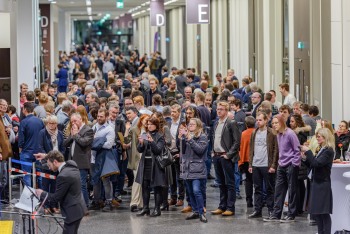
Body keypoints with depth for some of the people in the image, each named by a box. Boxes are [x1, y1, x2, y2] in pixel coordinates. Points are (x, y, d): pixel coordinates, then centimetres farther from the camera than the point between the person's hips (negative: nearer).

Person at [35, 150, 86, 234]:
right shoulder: (71, 164, 0)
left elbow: (55, 198, -18)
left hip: (72, 212, -10)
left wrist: (42, 194, -3)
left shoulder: (63, 176, -26)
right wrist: (47, 157, 23)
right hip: (79, 207, 10)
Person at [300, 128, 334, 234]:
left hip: (323, 185, -9)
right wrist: (305, 158, 3)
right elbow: (312, 165, 17)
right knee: (315, 212, 11)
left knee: (323, 213, -6)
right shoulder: (322, 150, 13)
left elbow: (317, 163, -24)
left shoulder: (328, 151, -14)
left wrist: (308, 152, -18)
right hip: (317, 183, 9)